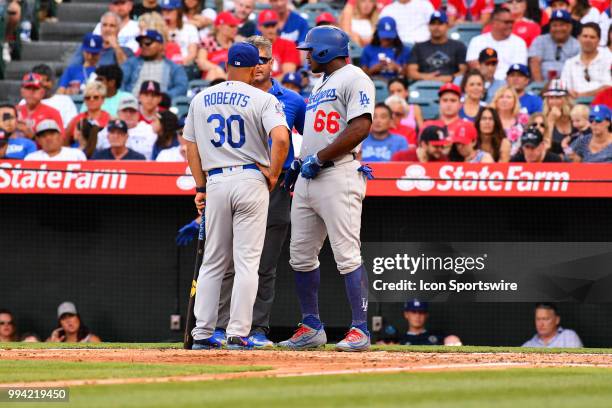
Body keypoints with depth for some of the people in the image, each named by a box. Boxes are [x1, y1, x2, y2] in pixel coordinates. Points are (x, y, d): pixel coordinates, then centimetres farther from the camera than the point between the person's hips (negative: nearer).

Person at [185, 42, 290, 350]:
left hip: (215, 182, 4)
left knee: (212, 262, 12)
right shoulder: (262, 99, -4)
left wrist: (201, 187, 16)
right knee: (246, 261, -1)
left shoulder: (201, 99, 10)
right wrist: (273, 175, -6)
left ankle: (202, 333, 9)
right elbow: (280, 138, -19)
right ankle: (238, 334, -5)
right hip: (251, 180, -4)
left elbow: (191, 145, 12)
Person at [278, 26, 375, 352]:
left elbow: (360, 128, -18)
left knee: (347, 256, -12)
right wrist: (298, 165, 17)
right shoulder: (319, 84, 24)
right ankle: (311, 328, 16)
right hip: (307, 179, 10)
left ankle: (360, 330, -11)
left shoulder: (354, 79, -7)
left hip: (338, 175, -10)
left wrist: (319, 158, -17)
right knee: (301, 257, 9)